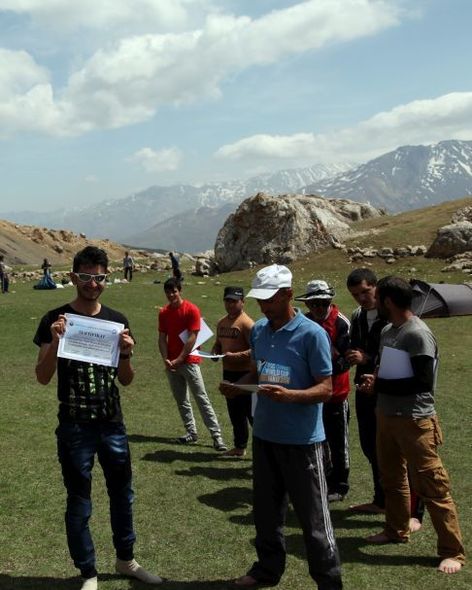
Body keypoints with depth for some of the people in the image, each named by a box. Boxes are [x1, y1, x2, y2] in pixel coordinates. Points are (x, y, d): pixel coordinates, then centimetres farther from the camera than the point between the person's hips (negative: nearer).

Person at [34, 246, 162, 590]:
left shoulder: (117, 321, 3)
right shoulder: (55, 320, -6)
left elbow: (126, 380, 6)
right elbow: (43, 378, -8)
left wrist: (126, 353, -14)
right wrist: (55, 342, -24)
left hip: (112, 423, 4)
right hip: (75, 427, -3)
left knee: (123, 494, 16)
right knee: (80, 503, 8)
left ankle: (126, 560, 36)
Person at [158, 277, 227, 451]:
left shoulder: (192, 310, -10)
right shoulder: (164, 313, 6)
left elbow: (192, 339, -13)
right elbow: (162, 338, 5)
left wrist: (178, 360, -14)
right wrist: (166, 360, -9)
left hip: (189, 361, -5)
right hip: (171, 363, 5)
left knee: (202, 399, -6)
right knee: (181, 400, 11)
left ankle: (217, 435, -5)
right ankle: (191, 432, 21)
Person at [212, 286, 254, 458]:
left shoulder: (246, 323, -15)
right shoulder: (221, 323, 11)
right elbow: (218, 343, 24)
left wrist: (235, 356, -27)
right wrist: (215, 353, 2)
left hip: (244, 374, -8)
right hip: (228, 372, 8)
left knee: (251, 411, -4)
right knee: (234, 411, 17)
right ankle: (240, 446, 29)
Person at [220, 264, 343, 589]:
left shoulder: (312, 334, -15)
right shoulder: (259, 330, 5)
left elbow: (326, 389, -15)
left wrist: (289, 395, -30)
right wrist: (238, 386, -4)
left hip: (302, 440, -6)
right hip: (264, 435, 7)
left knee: (313, 517, 4)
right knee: (266, 510, 19)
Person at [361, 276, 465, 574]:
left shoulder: (419, 334, -18)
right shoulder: (388, 331, 8)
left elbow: (424, 381, -20)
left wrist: (380, 385, -18)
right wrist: (375, 379, -1)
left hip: (415, 420, -9)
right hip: (387, 415, 9)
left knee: (431, 485, -4)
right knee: (392, 477, 20)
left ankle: (453, 551, 4)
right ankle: (397, 530, 37)